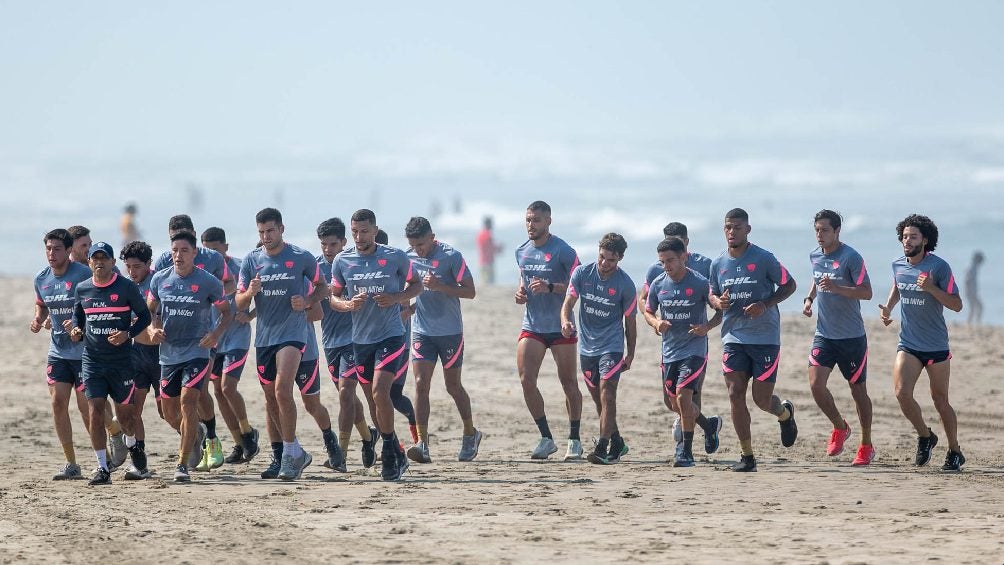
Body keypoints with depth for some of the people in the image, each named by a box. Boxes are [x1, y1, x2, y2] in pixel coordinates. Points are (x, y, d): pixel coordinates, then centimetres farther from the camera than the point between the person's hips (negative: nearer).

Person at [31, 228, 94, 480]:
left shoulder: (83, 275, -14)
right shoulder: (41, 279, 6)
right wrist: (37, 321, 2)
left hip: (84, 351, -6)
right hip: (57, 352, 6)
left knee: (86, 406, -3)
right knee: (58, 403, -1)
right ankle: (71, 464, 7)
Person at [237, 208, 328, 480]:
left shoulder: (301, 258, -3)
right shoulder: (251, 260, 5)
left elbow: (322, 287, 9)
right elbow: (239, 303, 6)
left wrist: (306, 302, -10)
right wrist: (249, 293, -17)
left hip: (292, 332, -5)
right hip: (264, 335, 5)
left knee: (282, 390, -21)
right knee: (271, 397, 11)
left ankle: (291, 452, -14)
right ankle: (280, 456, 23)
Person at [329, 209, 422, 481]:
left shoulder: (395, 257, -5)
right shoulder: (342, 261, 3)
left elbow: (415, 284, 8)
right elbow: (334, 297, 11)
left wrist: (396, 298, -11)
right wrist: (348, 304, -11)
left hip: (391, 336, -4)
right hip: (361, 339, 4)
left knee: (380, 391, -20)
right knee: (376, 399, 10)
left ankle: (390, 451, -7)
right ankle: (396, 455, 24)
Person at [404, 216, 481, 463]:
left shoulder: (451, 256, -10)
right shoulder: (409, 258, 3)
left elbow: (470, 292, -10)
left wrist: (439, 286, -22)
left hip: (450, 332, -3)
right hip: (422, 330, 3)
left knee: (453, 386, 8)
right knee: (421, 384, -10)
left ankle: (471, 434, 30)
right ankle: (422, 443, -14)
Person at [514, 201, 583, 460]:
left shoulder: (563, 251, -10)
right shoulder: (522, 252, 10)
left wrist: (550, 287, -25)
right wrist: (520, 292, 4)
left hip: (561, 328, -5)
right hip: (532, 327, 5)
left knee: (569, 383, 3)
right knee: (526, 381, -8)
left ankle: (574, 439, 15)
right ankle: (546, 439, 2)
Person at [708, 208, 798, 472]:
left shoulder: (764, 259, -7)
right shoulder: (718, 264, 6)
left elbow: (789, 285, 1)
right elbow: (713, 294, 20)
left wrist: (765, 305, -14)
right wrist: (718, 302, -5)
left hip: (765, 337, -4)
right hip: (733, 338, 4)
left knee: (762, 399, -2)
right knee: (735, 395, -7)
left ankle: (785, 413, 35)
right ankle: (747, 456, 2)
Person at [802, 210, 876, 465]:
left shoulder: (851, 257, -13)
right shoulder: (814, 256, 6)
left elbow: (867, 292, -16)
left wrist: (836, 288, -28)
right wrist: (810, 298, 8)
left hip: (852, 336, -5)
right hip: (824, 335, 5)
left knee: (858, 391, 6)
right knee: (816, 384, -11)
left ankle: (866, 446, 20)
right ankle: (840, 427, 15)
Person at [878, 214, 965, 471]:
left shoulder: (939, 267, -12)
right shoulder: (898, 266, 3)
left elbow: (957, 305, -12)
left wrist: (931, 288, -25)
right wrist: (888, 307, 8)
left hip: (936, 346, -4)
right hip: (908, 344, 4)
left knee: (940, 399, 5)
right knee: (902, 393, -13)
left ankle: (955, 452, 21)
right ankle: (925, 436, 13)